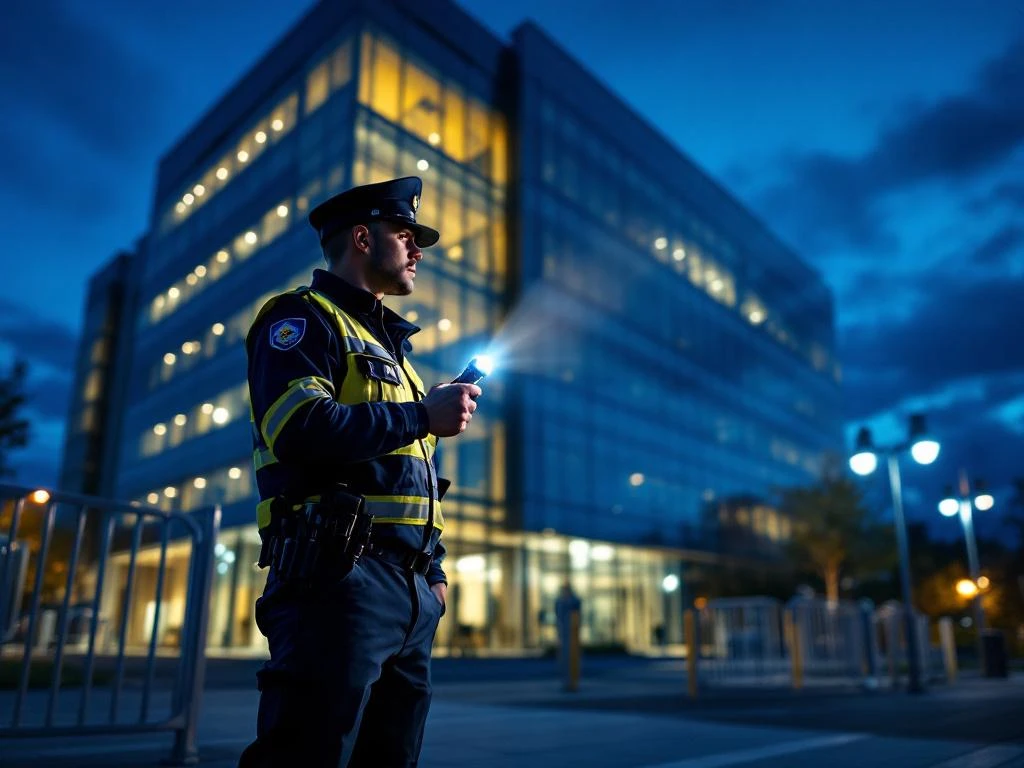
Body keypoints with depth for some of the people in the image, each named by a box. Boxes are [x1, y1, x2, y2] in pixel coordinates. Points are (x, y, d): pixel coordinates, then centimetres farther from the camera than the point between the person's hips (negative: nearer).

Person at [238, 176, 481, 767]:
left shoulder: (392, 346, 25)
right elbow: (301, 429, -19)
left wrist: (433, 568, 16)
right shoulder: (303, 318, 0)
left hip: (411, 591, 9)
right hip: (339, 579, -8)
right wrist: (422, 416, -11)